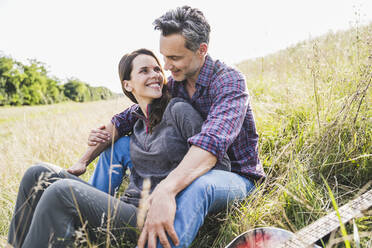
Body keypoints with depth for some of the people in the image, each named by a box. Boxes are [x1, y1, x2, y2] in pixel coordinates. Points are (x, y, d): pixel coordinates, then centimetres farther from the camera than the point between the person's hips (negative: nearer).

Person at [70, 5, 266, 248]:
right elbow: (142, 111, 12)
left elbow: (213, 140, -41)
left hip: (236, 176, -6)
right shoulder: (175, 83, -1)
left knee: (197, 185, -43)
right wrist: (107, 131, -10)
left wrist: (165, 190, -55)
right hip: (185, 170, 7)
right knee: (119, 144, 1)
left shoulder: (229, 82, -23)